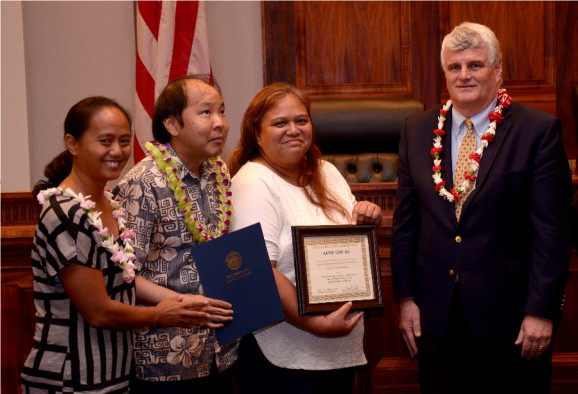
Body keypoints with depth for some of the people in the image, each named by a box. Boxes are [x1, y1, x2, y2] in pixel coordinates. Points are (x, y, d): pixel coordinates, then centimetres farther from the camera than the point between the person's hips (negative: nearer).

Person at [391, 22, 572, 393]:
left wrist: (541, 311, -12)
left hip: (509, 310, -3)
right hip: (437, 314, 3)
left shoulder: (539, 130, -6)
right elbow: (405, 222, 8)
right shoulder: (417, 131, 6)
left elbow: (552, 230, -9)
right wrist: (405, 298, 4)